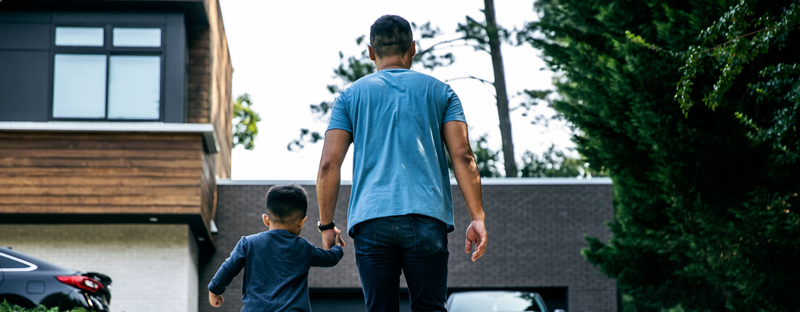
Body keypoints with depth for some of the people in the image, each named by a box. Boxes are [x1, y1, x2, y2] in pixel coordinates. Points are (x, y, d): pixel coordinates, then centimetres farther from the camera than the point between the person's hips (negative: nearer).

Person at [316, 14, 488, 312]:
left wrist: (326, 225, 12)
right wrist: (477, 217, 1)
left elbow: (329, 164, 6)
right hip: (427, 219, 0)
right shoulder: (440, 92, 14)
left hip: (370, 220, 1)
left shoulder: (351, 95, 15)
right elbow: (462, 156, 3)